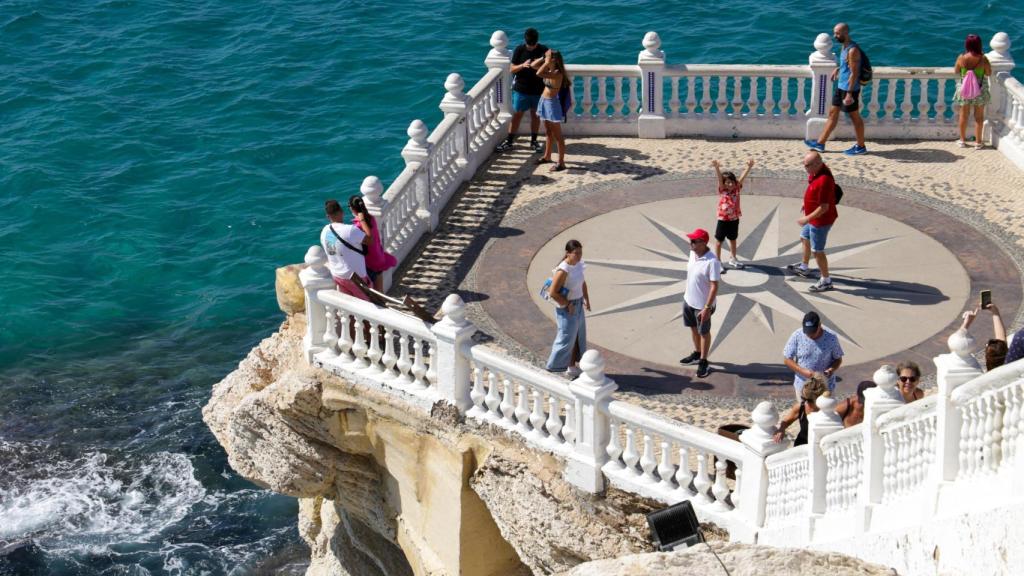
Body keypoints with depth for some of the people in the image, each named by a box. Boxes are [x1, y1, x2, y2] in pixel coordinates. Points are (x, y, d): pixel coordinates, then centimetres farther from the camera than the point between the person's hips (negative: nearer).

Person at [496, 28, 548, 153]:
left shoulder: (543, 50, -7)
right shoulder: (519, 50, -7)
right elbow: (512, 69, -4)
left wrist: (539, 66, -25)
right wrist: (523, 65, -24)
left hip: (538, 90, 1)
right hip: (521, 89, -1)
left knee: (535, 115, 12)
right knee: (517, 115, 5)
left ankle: (534, 141, 26)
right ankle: (508, 141, 11)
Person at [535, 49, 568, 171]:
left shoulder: (557, 74, -26)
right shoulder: (550, 70, 2)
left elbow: (539, 74, -38)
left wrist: (547, 62, -28)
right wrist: (544, 60, 3)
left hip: (552, 103, -9)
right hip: (545, 102, 9)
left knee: (557, 135, -2)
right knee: (548, 132, 23)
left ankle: (561, 162, 4)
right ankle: (547, 156, 38)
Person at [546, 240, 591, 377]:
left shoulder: (578, 264, -2)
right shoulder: (563, 271, -27)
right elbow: (553, 292, -26)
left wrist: (587, 299, 13)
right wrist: (567, 305, -18)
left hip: (578, 305, 8)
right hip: (567, 309, -8)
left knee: (578, 337, 17)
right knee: (566, 338, 2)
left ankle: (572, 366, 32)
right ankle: (553, 368, 18)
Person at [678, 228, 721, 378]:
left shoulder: (712, 262, -30)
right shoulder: (693, 253, -5)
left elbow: (714, 286, -26)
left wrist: (707, 308, -25)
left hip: (702, 305, -8)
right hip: (688, 300, 8)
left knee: (704, 332, 11)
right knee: (693, 328, 25)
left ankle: (703, 362, 26)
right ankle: (697, 353, 46)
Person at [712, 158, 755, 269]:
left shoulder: (736, 189, -5)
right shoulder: (722, 190, -12)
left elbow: (742, 178, -16)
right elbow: (719, 178, -28)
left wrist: (749, 167, -31)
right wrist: (717, 168, -45)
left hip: (734, 219, 4)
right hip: (723, 220, -4)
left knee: (733, 240, 20)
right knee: (719, 241, 7)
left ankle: (733, 259, 36)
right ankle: (717, 261, 19)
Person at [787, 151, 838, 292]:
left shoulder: (824, 181, -36)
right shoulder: (816, 171, -6)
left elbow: (824, 207, -31)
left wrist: (807, 219, -26)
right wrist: (806, 201, 18)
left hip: (821, 220, -11)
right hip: (814, 217, 11)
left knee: (817, 251, 1)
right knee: (804, 238, 30)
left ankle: (826, 281, 16)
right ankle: (804, 267, 51)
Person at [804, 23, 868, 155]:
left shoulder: (852, 50, -22)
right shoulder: (845, 46, 7)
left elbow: (854, 73, -23)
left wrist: (849, 94, -25)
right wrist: (838, 69, 9)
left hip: (849, 89, -10)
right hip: (841, 86, 10)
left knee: (855, 117, 3)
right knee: (833, 113, 13)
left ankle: (861, 147, 15)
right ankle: (820, 143, 18)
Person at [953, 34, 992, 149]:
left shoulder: (961, 58, -16)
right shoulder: (983, 59, -20)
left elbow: (956, 71, -1)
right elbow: (989, 73, -6)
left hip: (964, 90, 1)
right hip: (980, 90, -1)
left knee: (964, 115, 17)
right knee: (979, 116, 14)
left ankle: (962, 140, 27)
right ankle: (978, 142, 20)